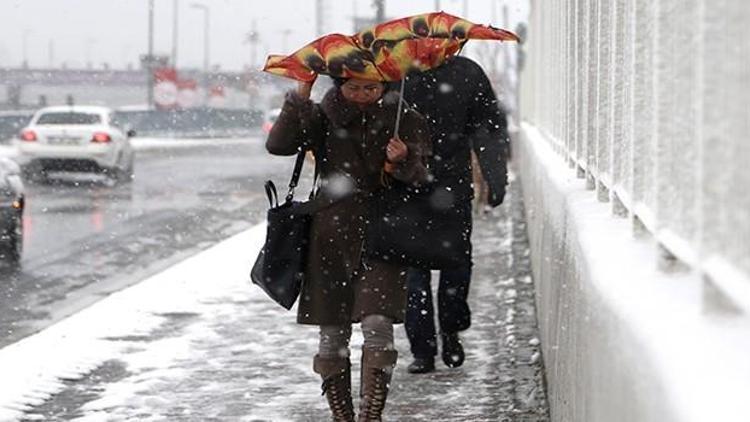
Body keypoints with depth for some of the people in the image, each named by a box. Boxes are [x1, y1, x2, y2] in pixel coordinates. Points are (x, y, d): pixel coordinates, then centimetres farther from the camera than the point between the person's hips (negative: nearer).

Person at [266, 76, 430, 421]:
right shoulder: (324, 118, 3)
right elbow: (278, 144, -10)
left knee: (378, 323, -18)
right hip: (332, 233, 2)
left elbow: (420, 180, -4)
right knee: (333, 334, 5)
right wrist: (301, 95, -16)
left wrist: (404, 162, -26)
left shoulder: (403, 121, 2)